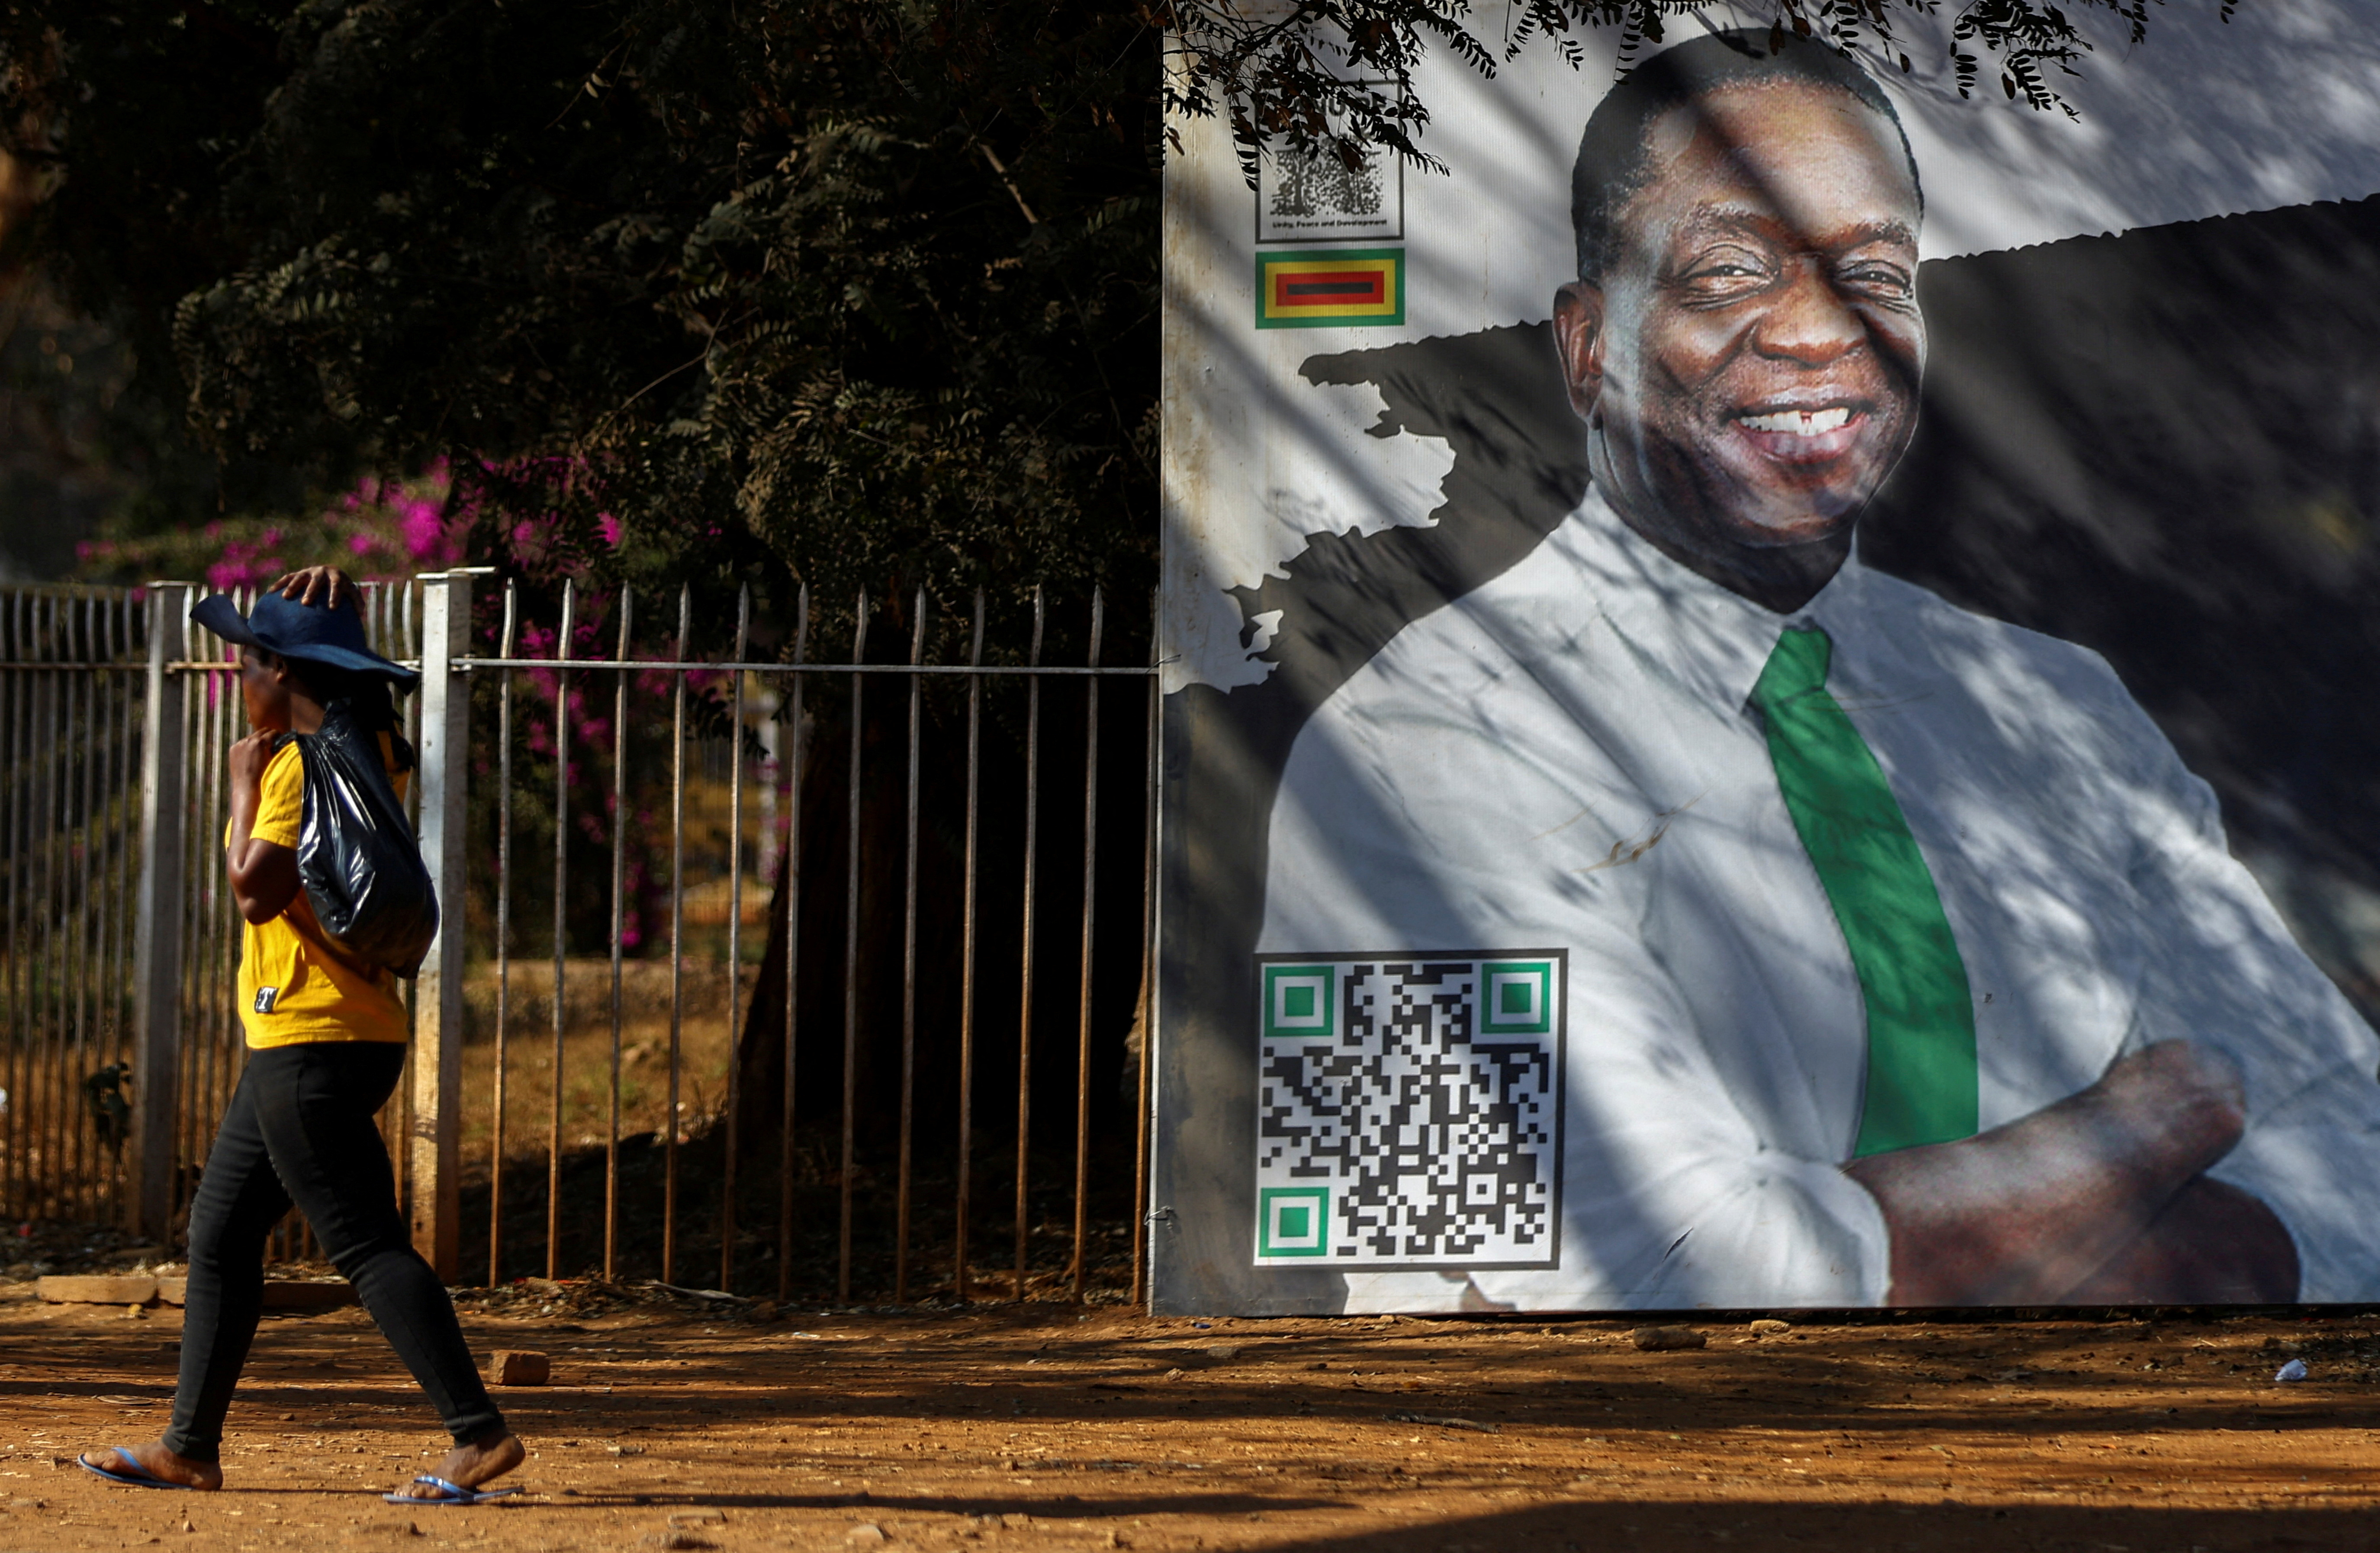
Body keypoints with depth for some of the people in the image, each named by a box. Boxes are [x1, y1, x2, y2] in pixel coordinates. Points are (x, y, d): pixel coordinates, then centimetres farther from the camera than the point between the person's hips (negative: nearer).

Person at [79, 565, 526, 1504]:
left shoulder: (301, 765, -15)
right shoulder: (371, 749, 12)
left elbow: (256, 890, -22)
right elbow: (341, 671, 33)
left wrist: (245, 782, -10)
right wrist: (333, 596, 14)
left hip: (314, 1039, -10)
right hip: (317, 1039, 10)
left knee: (363, 1242, -13)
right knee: (220, 1232, 15)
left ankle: (480, 1434, -18)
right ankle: (190, 1448, 19)